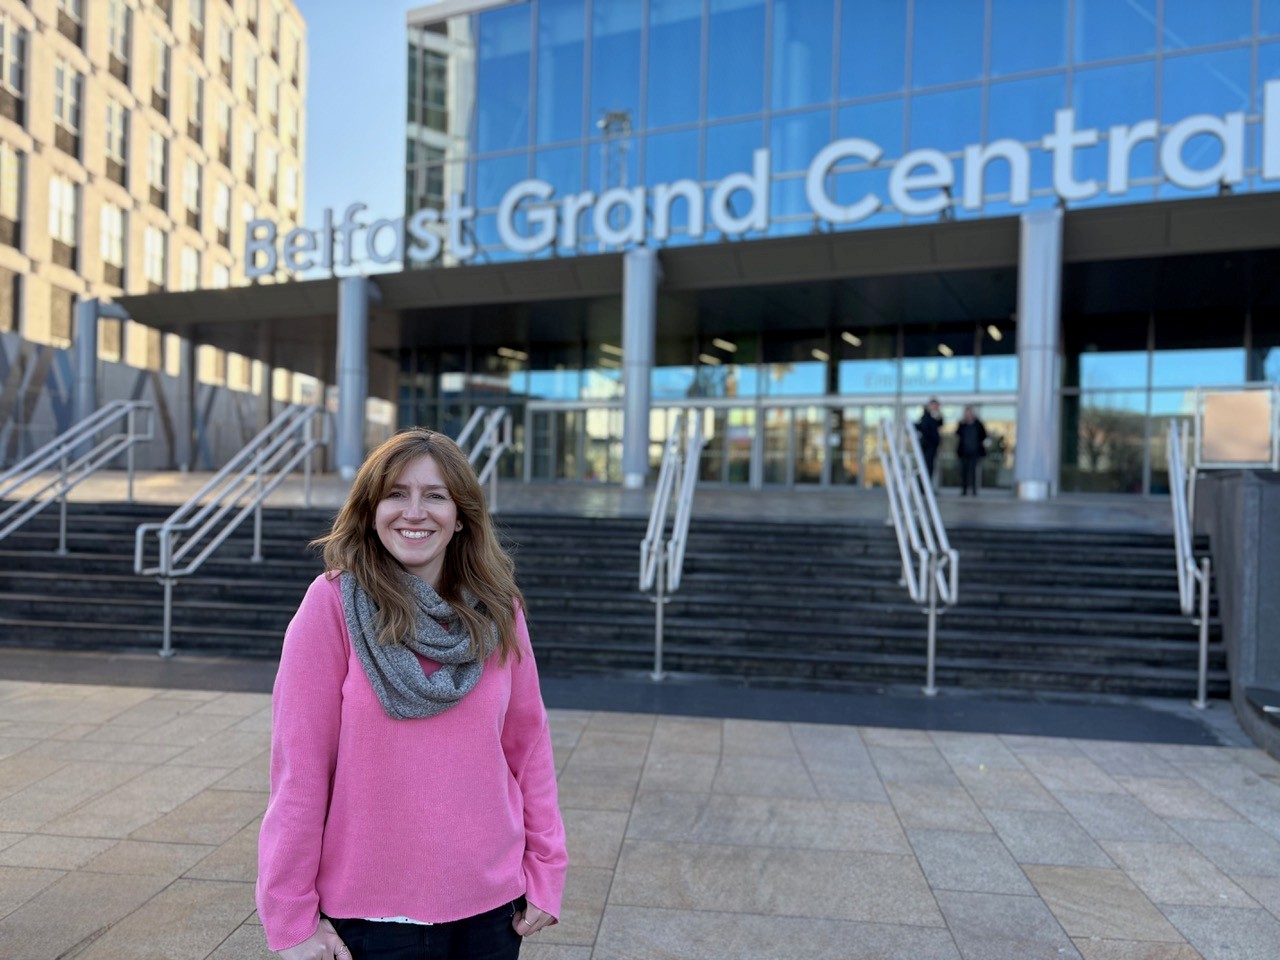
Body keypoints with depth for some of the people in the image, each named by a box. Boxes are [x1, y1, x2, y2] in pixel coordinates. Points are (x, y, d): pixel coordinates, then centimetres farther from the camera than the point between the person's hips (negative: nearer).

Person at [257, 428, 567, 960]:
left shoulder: (498, 610, -3)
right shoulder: (333, 604, -12)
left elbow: (527, 742, 2)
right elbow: (299, 765, -11)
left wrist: (546, 871, 1)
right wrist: (292, 915, -9)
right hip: (369, 912, -2)